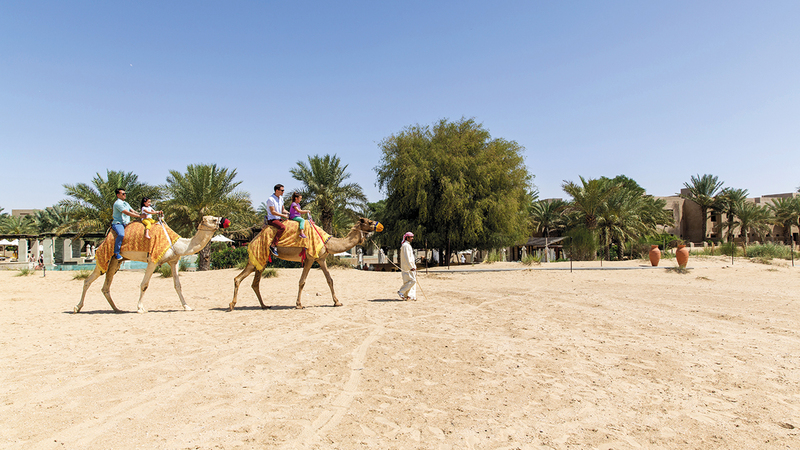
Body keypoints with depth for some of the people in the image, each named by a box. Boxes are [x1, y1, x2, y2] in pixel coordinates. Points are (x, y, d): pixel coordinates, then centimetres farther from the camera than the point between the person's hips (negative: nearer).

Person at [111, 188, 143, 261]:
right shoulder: (117, 203, -11)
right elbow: (127, 213, -19)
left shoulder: (126, 203, 20)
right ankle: (116, 253, -25)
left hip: (126, 224, 9)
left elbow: (133, 212, 15)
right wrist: (139, 216, -19)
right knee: (121, 234, -36)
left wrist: (141, 215, -2)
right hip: (118, 223, -9)